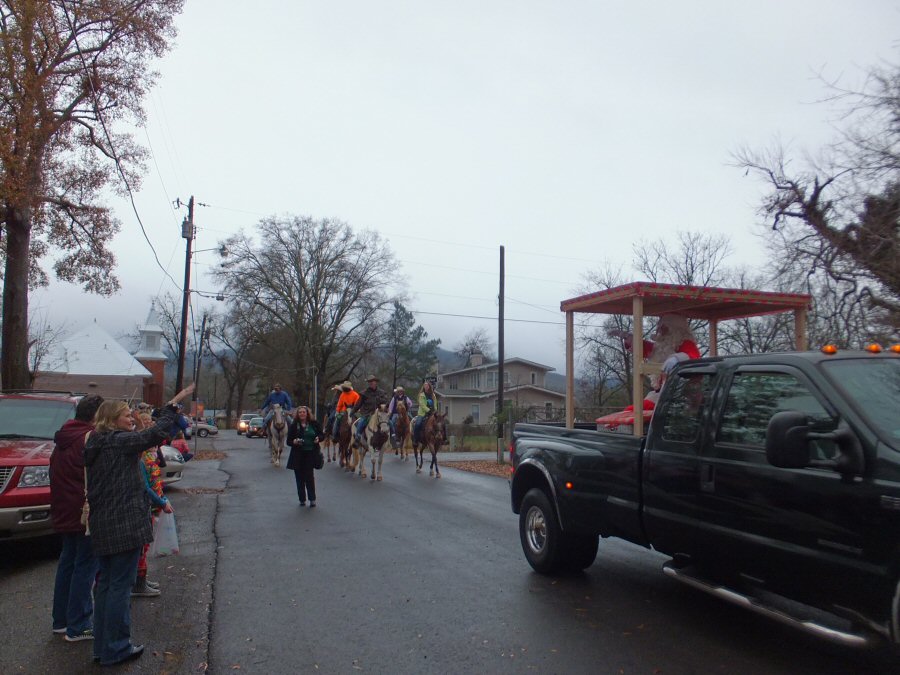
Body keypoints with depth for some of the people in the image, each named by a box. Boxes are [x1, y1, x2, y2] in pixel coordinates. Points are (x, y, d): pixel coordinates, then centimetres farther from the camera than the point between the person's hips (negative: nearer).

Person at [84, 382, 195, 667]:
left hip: (102, 526, 9)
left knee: (106, 583, 16)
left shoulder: (96, 444, 11)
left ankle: (102, 646, 25)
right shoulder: (119, 441, -14)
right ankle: (116, 648, 9)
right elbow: (156, 433, -23)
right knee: (120, 586, 0)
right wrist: (175, 402, -18)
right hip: (125, 525, -9)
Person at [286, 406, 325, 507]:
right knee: (300, 478, 6)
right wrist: (294, 442, -19)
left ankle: (312, 499, 6)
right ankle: (302, 499, 18)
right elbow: (288, 441, 3)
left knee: (309, 476, -5)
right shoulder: (293, 426, 3)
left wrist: (318, 438, -10)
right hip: (298, 455, 1)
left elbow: (322, 435, 12)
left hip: (310, 454, -1)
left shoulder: (314, 424, 4)